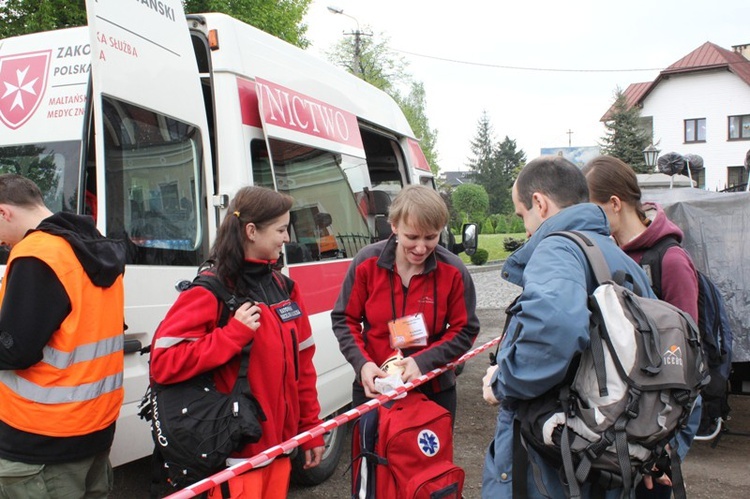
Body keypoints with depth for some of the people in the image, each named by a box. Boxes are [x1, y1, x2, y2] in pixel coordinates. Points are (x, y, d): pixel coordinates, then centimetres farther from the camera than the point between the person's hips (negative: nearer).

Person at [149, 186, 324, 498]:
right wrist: (233, 334, -22)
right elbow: (163, 363, -18)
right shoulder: (211, 293, -11)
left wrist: (311, 430, 12)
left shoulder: (285, 288, 8)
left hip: (280, 447, 6)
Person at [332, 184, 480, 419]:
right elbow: (344, 319, -2)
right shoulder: (367, 262, -11)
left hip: (434, 391, 0)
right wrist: (362, 363, -19)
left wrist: (423, 361, -20)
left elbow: (465, 330, -5)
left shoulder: (453, 271, -12)